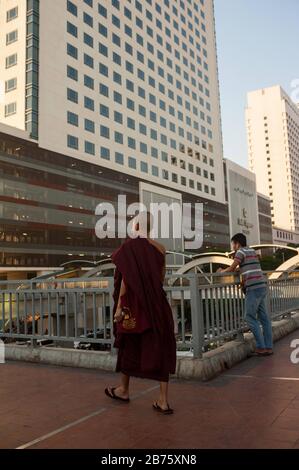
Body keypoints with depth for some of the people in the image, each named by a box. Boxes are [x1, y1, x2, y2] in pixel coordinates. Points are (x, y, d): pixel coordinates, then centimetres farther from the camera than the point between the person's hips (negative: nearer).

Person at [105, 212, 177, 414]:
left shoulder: (130, 246, -9)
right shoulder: (160, 248, 6)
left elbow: (126, 278, -13)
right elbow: (161, 278, 11)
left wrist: (119, 306, -10)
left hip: (134, 303, -4)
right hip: (157, 304, 4)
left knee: (129, 346, 14)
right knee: (160, 348, 5)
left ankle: (124, 390, 32)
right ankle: (163, 400, 4)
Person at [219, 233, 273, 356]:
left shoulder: (241, 252, -3)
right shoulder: (252, 251, 21)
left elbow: (232, 268, -2)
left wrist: (222, 271, 15)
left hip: (253, 288, -8)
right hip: (262, 286, 8)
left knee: (250, 318, -2)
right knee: (264, 317, 8)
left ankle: (261, 347, -3)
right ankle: (268, 347, 9)